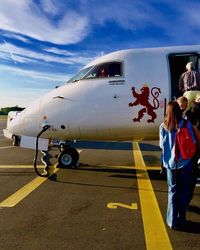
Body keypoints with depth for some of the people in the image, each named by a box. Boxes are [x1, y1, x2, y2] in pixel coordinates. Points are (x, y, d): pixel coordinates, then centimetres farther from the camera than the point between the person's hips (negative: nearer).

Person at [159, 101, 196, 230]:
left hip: (170, 162, 2)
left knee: (173, 191, 14)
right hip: (185, 162, -1)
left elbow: (162, 145, -2)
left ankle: (173, 221, 19)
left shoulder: (163, 126, -6)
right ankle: (182, 220, 24)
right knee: (184, 191, 14)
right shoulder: (186, 123, -11)